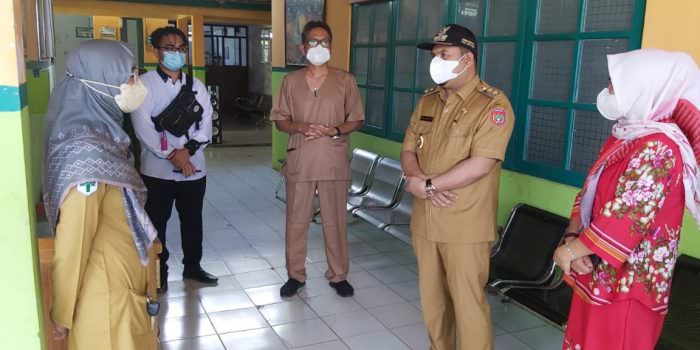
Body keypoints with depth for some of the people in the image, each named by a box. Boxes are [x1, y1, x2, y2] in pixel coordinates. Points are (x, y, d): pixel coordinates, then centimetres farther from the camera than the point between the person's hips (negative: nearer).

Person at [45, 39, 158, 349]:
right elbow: (72, 246, -21)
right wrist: (63, 314, -14)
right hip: (105, 296, -8)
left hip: (121, 284, 8)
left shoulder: (101, 135, 2)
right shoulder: (86, 152, -27)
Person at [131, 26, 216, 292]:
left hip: (194, 167, 4)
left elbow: (206, 123, 1)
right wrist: (172, 156, -17)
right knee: (157, 221, 8)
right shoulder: (144, 84, -5)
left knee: (192, 219, 14)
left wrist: (188, 149, -14)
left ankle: (192, 265, 32)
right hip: (157, 168, -3)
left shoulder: (196, 86, 8)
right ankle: (159, 273, 23)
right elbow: (143, 127, -13)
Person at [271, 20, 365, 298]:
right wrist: (301, 127, -15)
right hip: (299, 161, 1)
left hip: (334, 162, -1)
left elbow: (357, 120, 3)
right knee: (296, 221, 9)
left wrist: (335, 130, -16)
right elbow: (280, 120, 6)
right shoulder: (291, 81, 4)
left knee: (335, 221, 7)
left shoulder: (345, 80, 1)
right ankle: (296, 275, 25)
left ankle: (338, 275, 24)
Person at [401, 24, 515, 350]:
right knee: (431, 296, 17)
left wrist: (427, 184, -16)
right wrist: (419, 181, -12)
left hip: (465, 225, -6)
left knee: (467, 302, 3)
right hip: (424, 219, 6)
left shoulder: (493, 103, -11)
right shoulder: (427, 101, 11)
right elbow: (408, 150, 10)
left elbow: (480, 164, -20)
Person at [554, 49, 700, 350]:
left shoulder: (658, 147, -20)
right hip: (597, 275, 8)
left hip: (626, 282, -8)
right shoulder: (624, 136, 9)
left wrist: (569, 251, -15)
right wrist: (573, 238, -8)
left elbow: (626, 219, -25)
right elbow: (589, 193, 8)